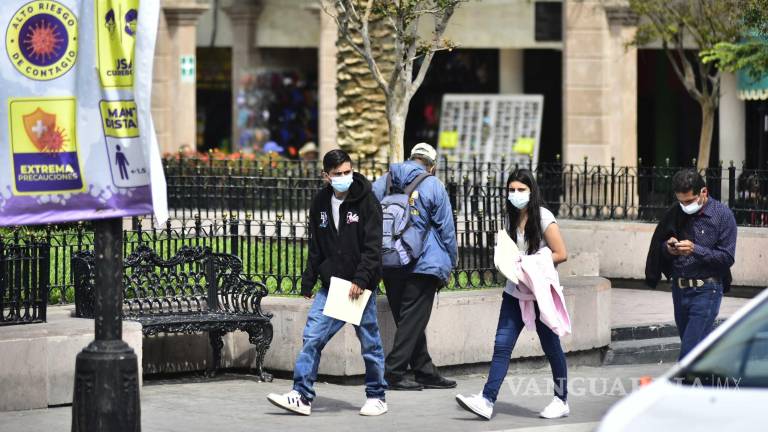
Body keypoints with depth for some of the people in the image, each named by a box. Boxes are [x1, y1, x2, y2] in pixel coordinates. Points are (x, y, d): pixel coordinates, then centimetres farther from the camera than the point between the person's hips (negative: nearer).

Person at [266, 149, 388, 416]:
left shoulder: (366, 202, -8)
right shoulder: (321, 204, 8)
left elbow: (373, 246, -12)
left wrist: (361, 279, -21)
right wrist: (308, 282, 12)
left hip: (361, 286, -5)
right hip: (330, 287, 5)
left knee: (370, 343, 4)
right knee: (312, 337, -4)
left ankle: (376, 397, 17)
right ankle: (302, 396, -3)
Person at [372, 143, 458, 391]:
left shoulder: (383, 182, 8)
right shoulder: (433, 186, -4)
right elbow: (446, 230, -2)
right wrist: (449, 265, 7)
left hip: (390, 265, 5)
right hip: (423, 265, -5)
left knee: (408, 320, 12)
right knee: (413, 319, 0)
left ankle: (425, 372, 17)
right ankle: (395, 372, -5)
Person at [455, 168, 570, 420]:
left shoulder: (543, 218, -10)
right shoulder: (511, 218, 9)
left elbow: (560, 254, -12)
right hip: (515, 292, 6)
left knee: (551, 347, 5)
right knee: (502, 345, -4)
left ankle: (562, 401, 18)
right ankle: (487, 401, -10)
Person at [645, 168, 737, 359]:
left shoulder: (722, 215, -8)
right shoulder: (675, 213, 7)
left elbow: (727, 258, -11)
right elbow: (658, 246, 14)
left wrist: (695, 250, -23)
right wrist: (668, 248, -10)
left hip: (706, 292, -6)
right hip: (679, 290, 6)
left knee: (689, 352, -13)